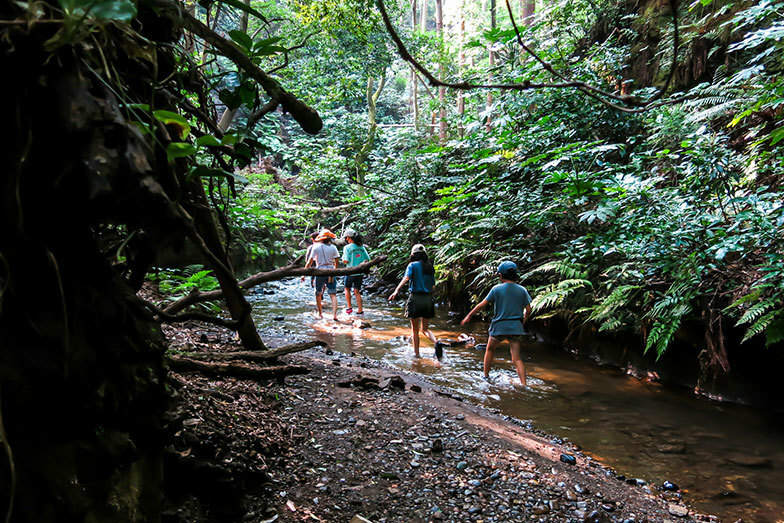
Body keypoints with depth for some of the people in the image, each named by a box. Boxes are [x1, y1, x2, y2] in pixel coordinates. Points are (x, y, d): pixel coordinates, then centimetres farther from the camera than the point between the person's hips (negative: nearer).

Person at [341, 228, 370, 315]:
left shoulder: (347, 247, -11)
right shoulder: (361, 247, 4)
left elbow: (346, 261, -17)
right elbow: (367, 259, 3)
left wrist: (343, 258, 3)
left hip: (351, 272, -4)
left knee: (347, 289, 17)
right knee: (357, 291, 10)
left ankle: (349, 308, 14)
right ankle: (360, 310, 6)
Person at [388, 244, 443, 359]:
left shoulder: (412, 265, -3)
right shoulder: (430, 267, 10)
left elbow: (406, 278, -20)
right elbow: (433, 284, 10)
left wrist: (396, 291, -30)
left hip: (415, 297, -4)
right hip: (428, 298, 4)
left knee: (415, 329, 9)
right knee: (424, 329, 14)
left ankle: (416, 353, 10)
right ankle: (436, 343, -12)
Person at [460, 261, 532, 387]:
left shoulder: (497, 289, -6)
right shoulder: (522, 290, 1)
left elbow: (482, 304, -3)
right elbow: (528, 310, 1)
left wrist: (469, 315, 7)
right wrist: (523, 323, 18)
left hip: (499, 326, -2)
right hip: (516, 327, 2)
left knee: (490, 350, 22)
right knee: (516, 358, 3)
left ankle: (486, 376, 28)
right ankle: (523, 385, -10)